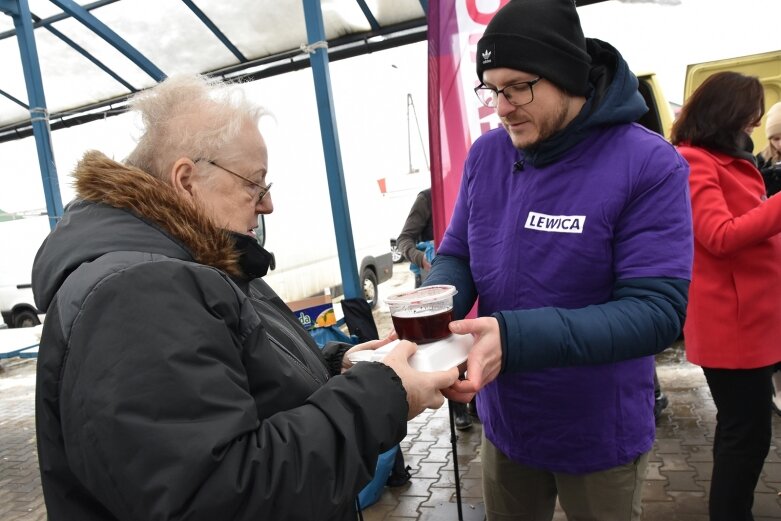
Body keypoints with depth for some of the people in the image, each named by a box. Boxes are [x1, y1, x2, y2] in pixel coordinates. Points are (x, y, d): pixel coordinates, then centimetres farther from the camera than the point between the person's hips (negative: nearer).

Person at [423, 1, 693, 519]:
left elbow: (656, 311, -25)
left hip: (599, 436, -3)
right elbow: (456, 257, 0)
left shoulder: (650, 164, -20)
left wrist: (514, 337, -38)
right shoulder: (486, 154, -5)